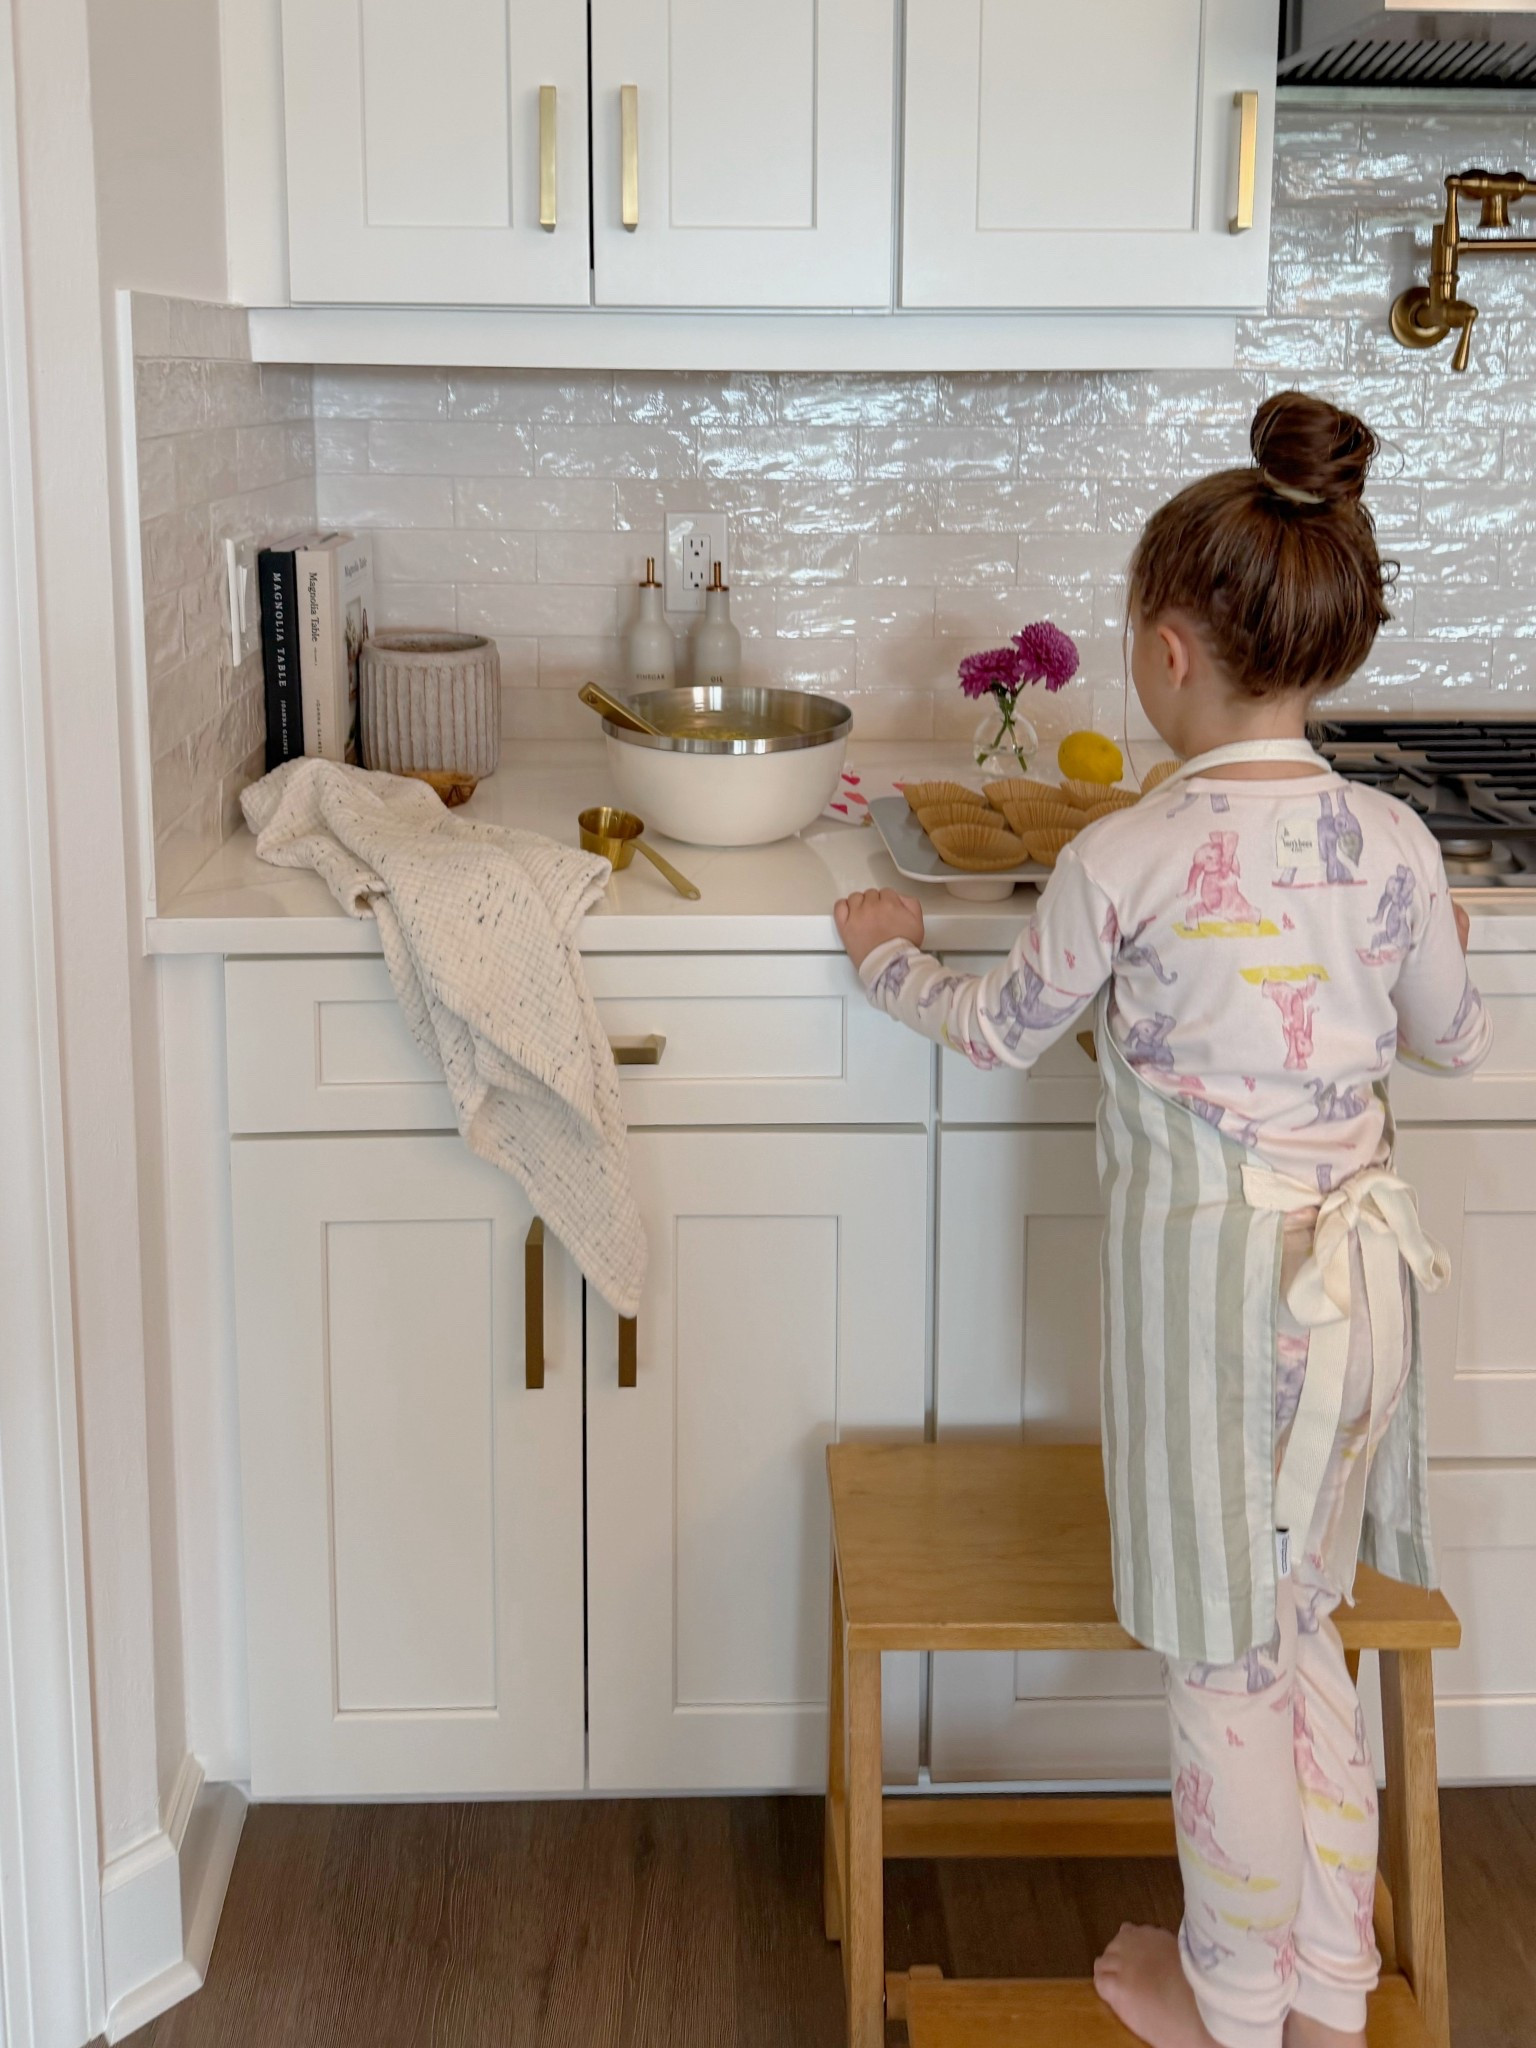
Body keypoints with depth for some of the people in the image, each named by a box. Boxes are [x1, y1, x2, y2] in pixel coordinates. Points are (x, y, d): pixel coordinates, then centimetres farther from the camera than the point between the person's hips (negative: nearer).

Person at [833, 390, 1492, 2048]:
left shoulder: (1125, 859, -17)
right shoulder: (1392, 839, -4)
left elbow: (1003, 1030, 0)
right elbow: (1453, 1043, 11)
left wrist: (891, 953, 20)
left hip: (1206, 1271, -5)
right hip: (1358, 1262, 5)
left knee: (1222, 1662, 12)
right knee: (1304, 1630, 21)